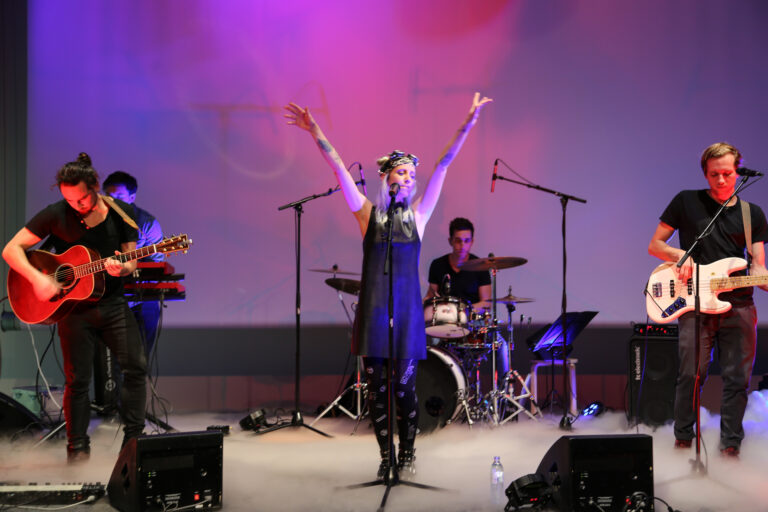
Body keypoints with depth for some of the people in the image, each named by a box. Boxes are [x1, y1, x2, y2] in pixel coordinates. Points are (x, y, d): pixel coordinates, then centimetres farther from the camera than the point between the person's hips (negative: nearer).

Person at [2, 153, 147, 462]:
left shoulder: (121, 213, 0)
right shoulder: (56, 215, -7)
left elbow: (131, 263, 5)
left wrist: (122, 268, -20)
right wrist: (37, 278, -21)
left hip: (112, 303, 2)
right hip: (73, 306, -2)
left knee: (136, 366, -4)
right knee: (77, 379, -1)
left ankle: (134, 439, 8)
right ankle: (77, 446, 12)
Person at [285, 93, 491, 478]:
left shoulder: (417, 214, 9)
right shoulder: (367, 212, 7)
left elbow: (443, 165, 6)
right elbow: (338, 168, 3)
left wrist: (467, 125, 5)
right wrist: (315, 132, -1)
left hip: (406, 309, 0)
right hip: (373, 309, 0)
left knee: (404, 385, 0)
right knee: (376, 386, 2)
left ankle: (407, 454, 14)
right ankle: (385, 455, 14)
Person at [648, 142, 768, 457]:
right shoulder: (686, 202, 6)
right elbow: (655, 245, 9)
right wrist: (680, 255, -10)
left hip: (739, 306, 2)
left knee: (738, 379, 2)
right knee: (691, 376, -4)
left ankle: (730, 444, 12)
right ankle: (683, 438, 11)